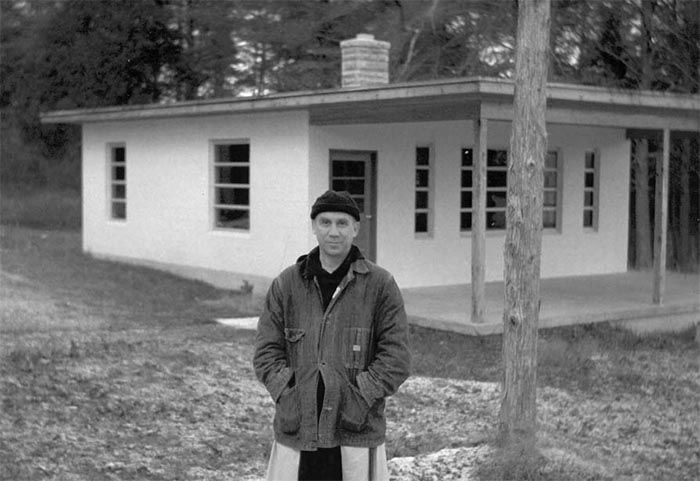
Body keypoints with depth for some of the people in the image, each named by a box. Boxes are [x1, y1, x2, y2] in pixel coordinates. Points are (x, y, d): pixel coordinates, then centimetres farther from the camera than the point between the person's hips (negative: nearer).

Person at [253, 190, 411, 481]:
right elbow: (266, 353, 6)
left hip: (357, 436, -2)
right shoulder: (286, 284, 7)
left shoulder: (380, 285, 1)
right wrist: (290, 396, -8)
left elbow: (396, 358, -2)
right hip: (296, 434, 2)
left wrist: (358, 398, -12)